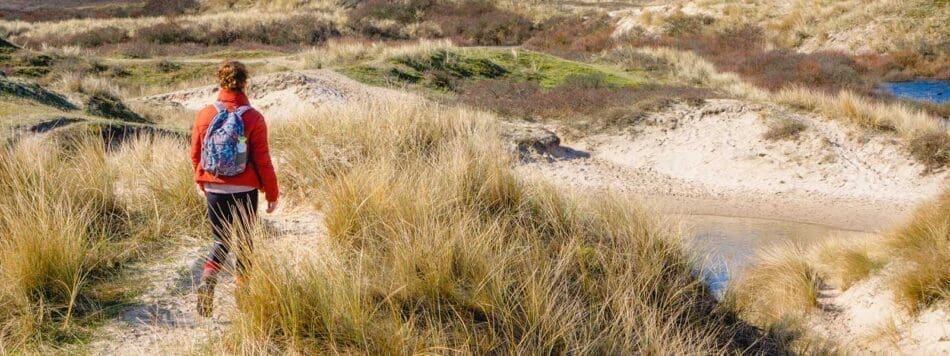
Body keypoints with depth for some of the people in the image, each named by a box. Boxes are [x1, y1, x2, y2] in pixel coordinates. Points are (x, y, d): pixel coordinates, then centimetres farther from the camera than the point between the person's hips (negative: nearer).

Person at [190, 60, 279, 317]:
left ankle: (207, 279, -11)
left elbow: (195, 154, 5)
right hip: (244, 191, -2)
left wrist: (200, 182, 21)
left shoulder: (205, 115, -4)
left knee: (221, 239, 15)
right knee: (243, 241, 15)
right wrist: (272, 193, 0)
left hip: (214, 190, 2)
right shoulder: (253, 119, -12)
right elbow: (263, 161, -9)